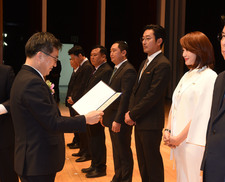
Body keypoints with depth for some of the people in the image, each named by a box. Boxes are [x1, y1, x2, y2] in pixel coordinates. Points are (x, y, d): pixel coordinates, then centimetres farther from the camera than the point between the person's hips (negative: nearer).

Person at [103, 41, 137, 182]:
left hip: (121, 120, -10)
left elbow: (125, 98, -22)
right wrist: (105, 115, 16)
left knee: (123, 152, 1)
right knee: (116, 151, 19)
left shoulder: (128, 71, -16)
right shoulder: (117, 69, 16)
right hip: (113, 118, 10)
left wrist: (118, 120, -24)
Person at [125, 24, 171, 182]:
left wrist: (133, 115, -15)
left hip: (151, 123, -9)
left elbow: (153, 95, -21)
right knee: (142, 160, 17)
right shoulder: (145, 63, 16)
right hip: (139, 121, 9)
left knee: (152, 161, 1)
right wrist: (130, 112, 1)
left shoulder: (163, 64, -15)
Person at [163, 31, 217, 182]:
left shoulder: (209, 77, -12)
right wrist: (168, 131, 3)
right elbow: (175, 106, 15)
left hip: (193, 142, -8)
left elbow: (202, 114, -17)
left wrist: (179, 138, -12)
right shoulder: (187, 76, 15)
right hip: (178, 141, 8)